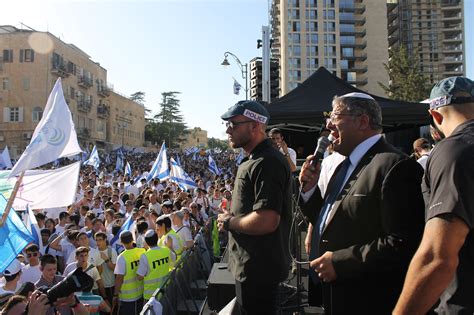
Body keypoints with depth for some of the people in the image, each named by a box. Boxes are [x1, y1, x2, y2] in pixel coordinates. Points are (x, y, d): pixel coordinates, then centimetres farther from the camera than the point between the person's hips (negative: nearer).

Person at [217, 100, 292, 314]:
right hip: (251, 265, 10)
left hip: (259, 269, -10)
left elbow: (266, 221, -31)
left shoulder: (267, 163, -22)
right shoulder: (253, 160, 12)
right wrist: (231, 218, 5)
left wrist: (228, 222, -15)